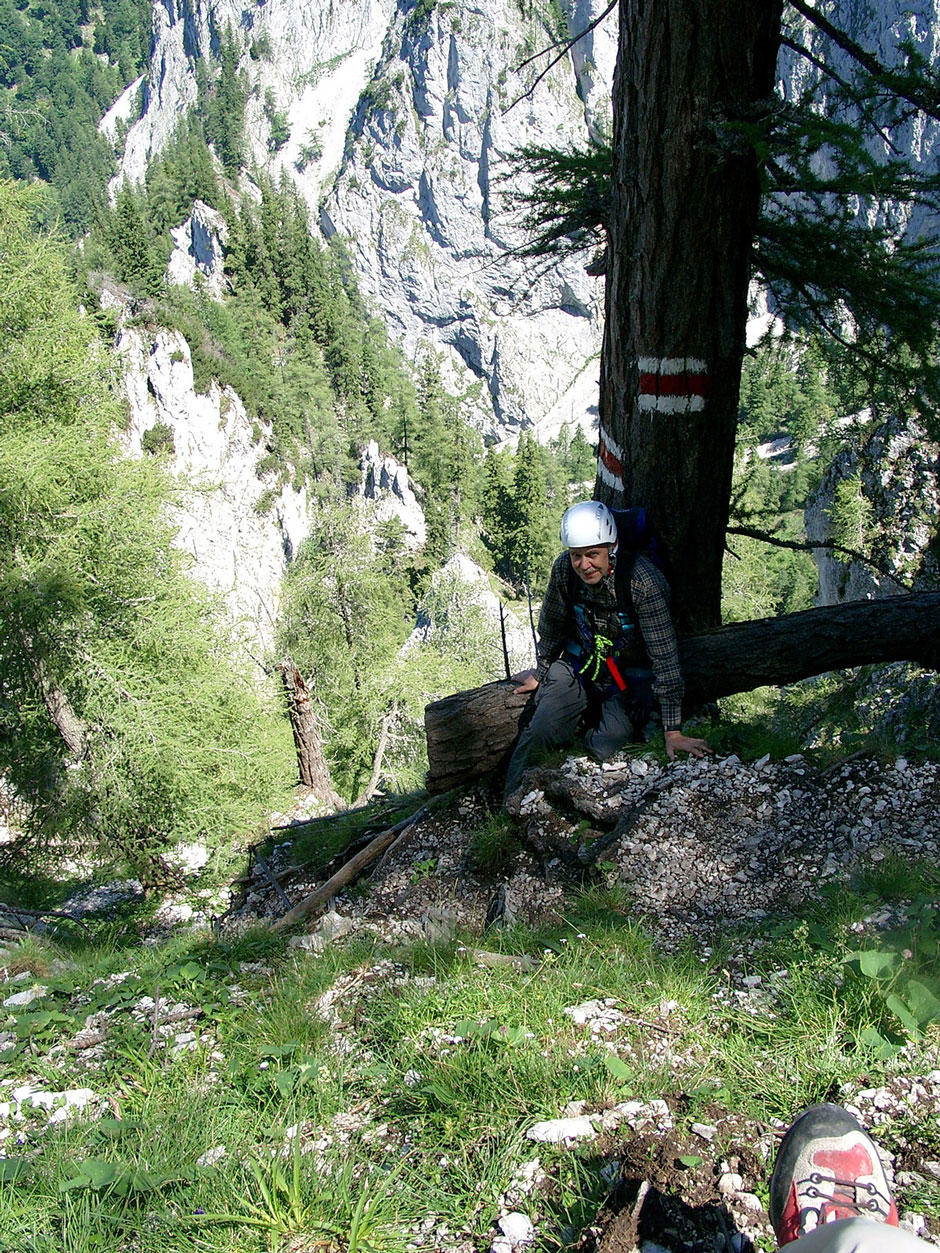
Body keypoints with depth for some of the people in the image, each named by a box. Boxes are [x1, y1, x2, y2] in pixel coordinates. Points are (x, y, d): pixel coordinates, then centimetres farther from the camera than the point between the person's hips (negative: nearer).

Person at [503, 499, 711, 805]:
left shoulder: (643, 580, -30)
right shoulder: (564, 569, -17)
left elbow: (664, 655, -28)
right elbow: (551, 627, 3)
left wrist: (673, 731, -27)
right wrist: (540, 673, 17)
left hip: (629, 675, -3)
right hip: (579, 663, 3)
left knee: (603, 751, -21)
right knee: (539, 733, -13)